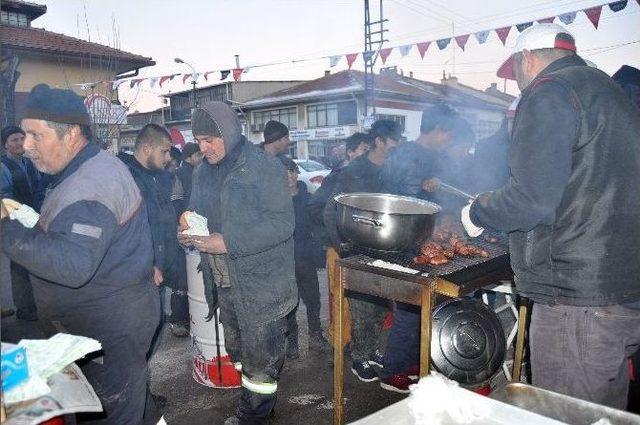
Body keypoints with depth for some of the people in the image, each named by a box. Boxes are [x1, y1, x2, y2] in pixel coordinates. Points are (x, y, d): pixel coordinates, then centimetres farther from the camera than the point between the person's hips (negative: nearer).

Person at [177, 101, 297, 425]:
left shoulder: (264, 167, -13)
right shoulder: (202, 172, 9)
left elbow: (282, 222, -19)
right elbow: (197, 213, 22)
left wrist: (228, 242, -25)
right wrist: (189, 234, -2)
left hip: (261, 281, -7)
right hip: (225, 280, 7)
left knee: (260, 357, 3)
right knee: (237, 349, 17)